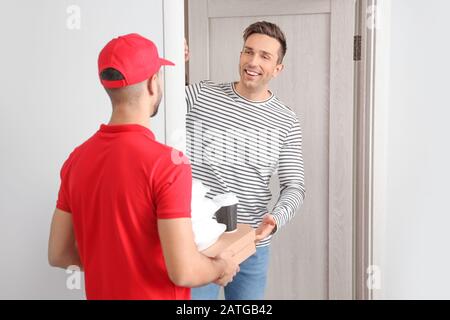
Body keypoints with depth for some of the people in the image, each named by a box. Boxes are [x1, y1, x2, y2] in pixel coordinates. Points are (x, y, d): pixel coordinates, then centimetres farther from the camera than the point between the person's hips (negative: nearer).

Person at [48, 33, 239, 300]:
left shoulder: (76, 159, -5)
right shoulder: (167, 163, -24)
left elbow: (58, 254, 3)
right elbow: (183, 271, -26)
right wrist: (221, 267, -6)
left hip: (101, 292, 6)